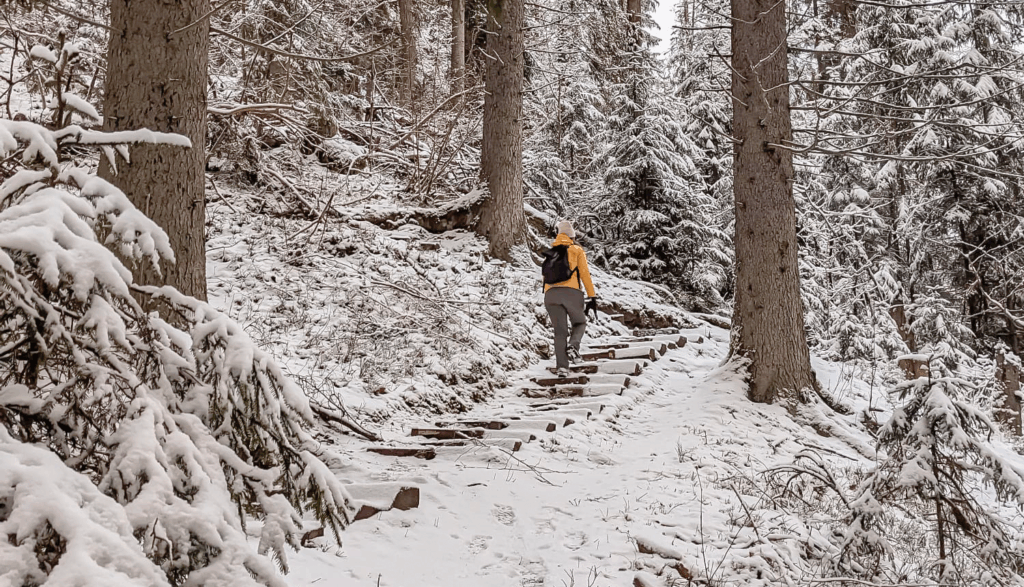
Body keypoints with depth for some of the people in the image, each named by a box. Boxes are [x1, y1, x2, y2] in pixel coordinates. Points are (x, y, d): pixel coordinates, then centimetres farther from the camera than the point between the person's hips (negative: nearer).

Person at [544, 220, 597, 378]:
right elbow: (584, 273, 3)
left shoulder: (551, 252, 24)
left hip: (550, 294, 3)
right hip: (571, 292, -3)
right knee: (580, 323, 18)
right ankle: (573, 347, -11)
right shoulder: (576, 249, 12)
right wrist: (592, 296, 2)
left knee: (560, 331, 6)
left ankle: (561, 366, -6)